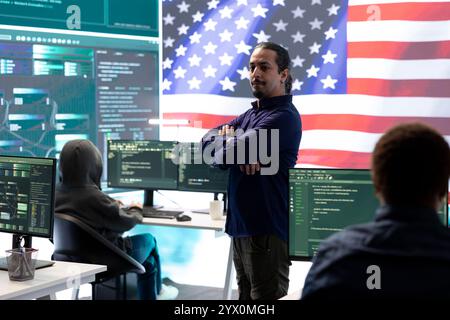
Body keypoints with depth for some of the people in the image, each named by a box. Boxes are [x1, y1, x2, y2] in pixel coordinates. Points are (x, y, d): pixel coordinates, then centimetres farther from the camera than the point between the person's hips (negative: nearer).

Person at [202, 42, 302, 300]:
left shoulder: (283, 117, -14)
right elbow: (207, 141, 4)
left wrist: (228, 144, 2)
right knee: (246, 296, 17)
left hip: (267, 229, -9)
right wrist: (235, 144, -14)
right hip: (241, 225, 9)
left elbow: (225, 155, -20)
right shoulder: (251, 114, 15)